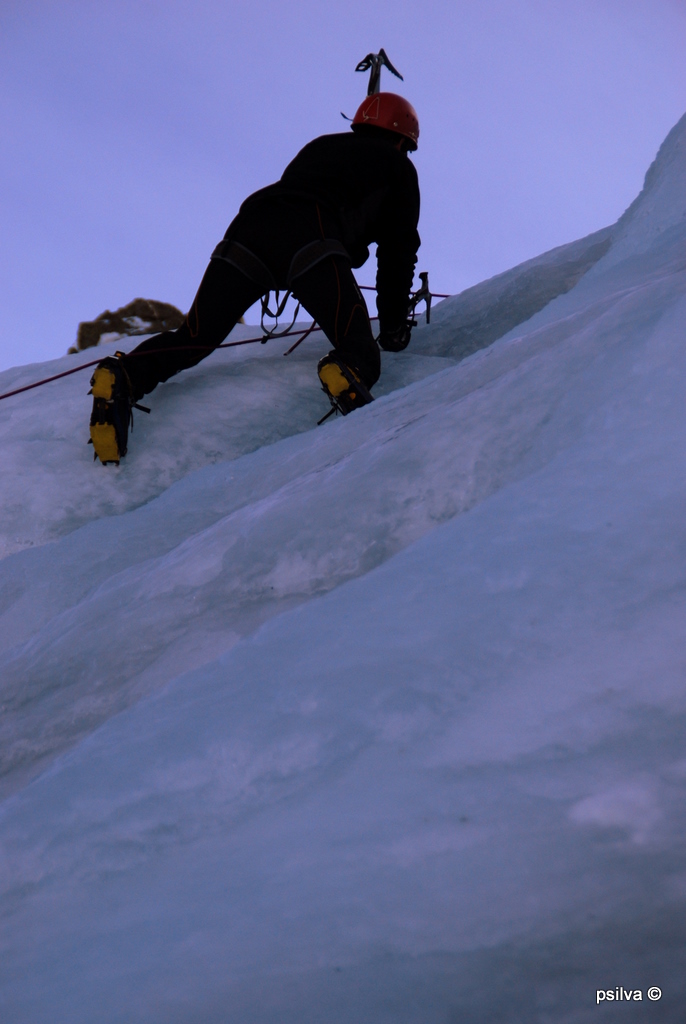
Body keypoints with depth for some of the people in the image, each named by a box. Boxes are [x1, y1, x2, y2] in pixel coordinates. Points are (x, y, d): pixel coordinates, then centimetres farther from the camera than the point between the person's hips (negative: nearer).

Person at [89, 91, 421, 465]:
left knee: (195, 338, 3)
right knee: (362, 356, -6)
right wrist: (394, 323, 31)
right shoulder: (396, 164, 29)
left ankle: (123, 376, -25)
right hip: (311, 239, -5)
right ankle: (347, 374, -42)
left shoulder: (318, 147, 43)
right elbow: (399, 248, 24)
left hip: (248, 227, 5)